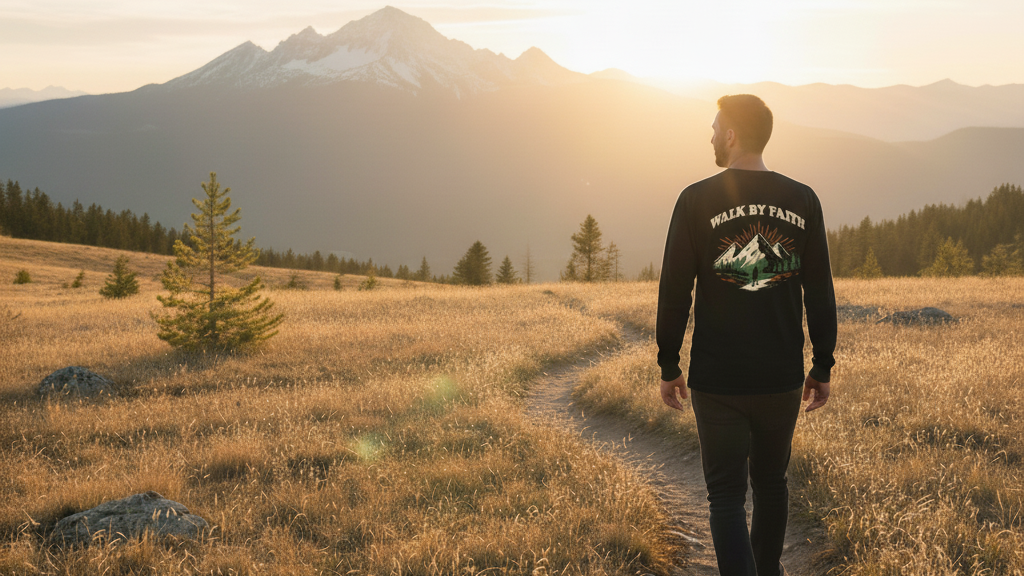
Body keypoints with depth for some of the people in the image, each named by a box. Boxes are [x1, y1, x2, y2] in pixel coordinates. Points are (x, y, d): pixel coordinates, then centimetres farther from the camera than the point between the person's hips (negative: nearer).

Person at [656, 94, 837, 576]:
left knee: (726, 494, 3)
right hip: (783, 378, 3)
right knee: (771, 481, 22)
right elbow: (821, 294, 3)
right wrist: (822, 368, 12)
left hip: (718, 382, -3)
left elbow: (674, 291, -6)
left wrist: (669, 367, 4)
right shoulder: (802, 201, 0)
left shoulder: (697, 201, -8)